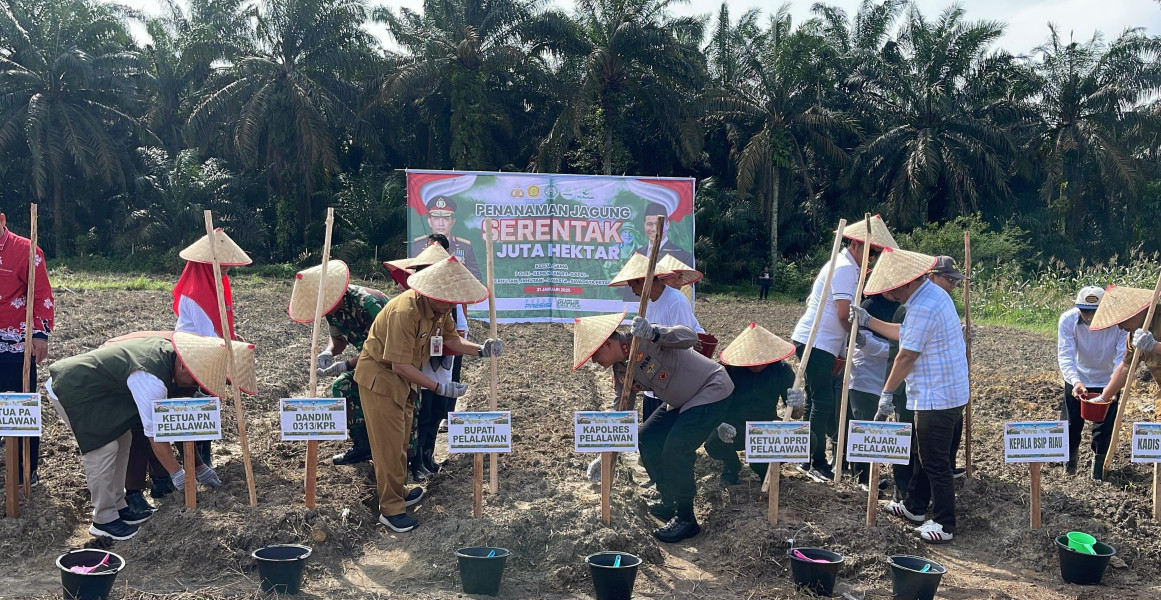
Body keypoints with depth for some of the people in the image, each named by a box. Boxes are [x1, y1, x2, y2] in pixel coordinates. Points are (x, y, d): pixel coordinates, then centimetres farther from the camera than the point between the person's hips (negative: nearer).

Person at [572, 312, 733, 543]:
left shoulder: (644, 339, -25)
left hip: (713, 391, -10)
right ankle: (669, 501, 24)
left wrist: (654, 334, -53)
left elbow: (689, 337, -37)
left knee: (676, 449, -20)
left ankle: (686, 519, -4)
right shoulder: (620, 371, 1)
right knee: (647, 439, 9)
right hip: (683, 401, 10)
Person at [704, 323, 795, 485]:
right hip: (733, 429, -2)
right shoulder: (729, 369, -15)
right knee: (713, 444, -35)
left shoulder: (781, 370, -9)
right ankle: (731, 466, 7)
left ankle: (763, 466, 9)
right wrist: (720, 425, -38)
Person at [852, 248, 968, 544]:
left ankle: (944, 524, 9)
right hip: (944, 394, 11)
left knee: (936, 462, -1)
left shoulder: (923, 307, -24)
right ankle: (914, 506, 35)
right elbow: (905, 334, 19)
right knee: (926, 454, 21)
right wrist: (868, 322, 19)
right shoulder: (931, 293, 10)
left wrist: (886, 393, -10)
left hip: (937, 398, -11)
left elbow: (906, 356, -19)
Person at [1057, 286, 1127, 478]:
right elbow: (1065, 356, -31)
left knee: (1104, 428, 4)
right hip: (1077, 380, 1)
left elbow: (1122, 358, -31)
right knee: (1071, 424, 11)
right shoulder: (1068, 320, -27)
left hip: (1107, 381, -1)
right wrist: (1075, 381, -48)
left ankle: (1098, 474, 27)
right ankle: (1069, 466, 38)